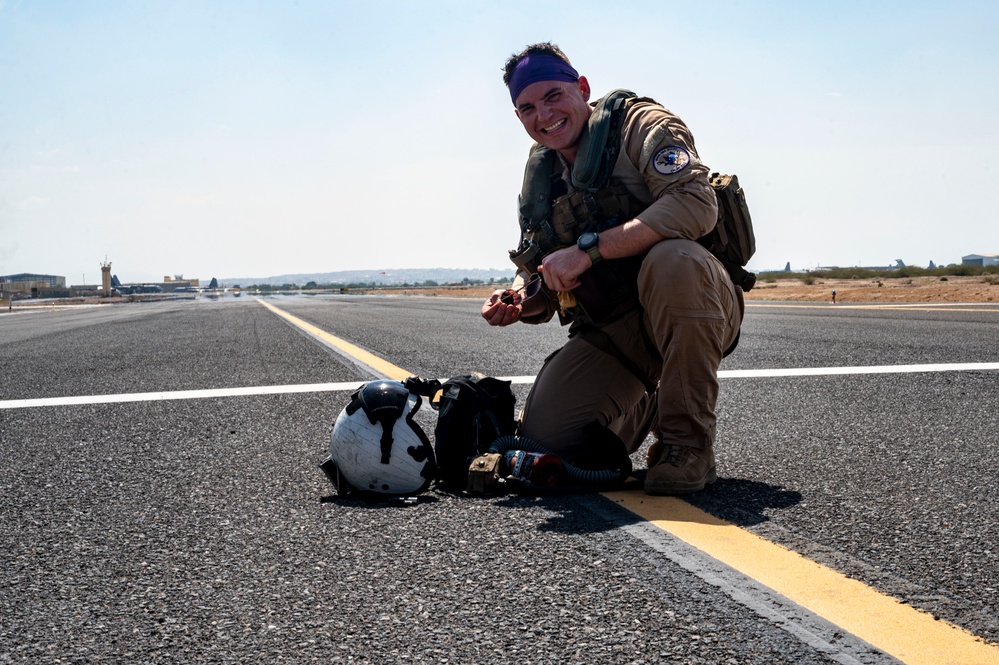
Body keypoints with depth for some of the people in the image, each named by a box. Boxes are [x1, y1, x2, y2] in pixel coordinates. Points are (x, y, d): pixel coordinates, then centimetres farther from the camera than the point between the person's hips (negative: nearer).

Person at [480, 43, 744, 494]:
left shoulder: (639, 124, -6)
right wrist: (518, 302, -7)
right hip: (611, 330, 5)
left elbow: (695, 204, -25)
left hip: (692, 312, -5)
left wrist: (589, 248, -29)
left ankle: (689, 443, -22)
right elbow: (539, 279, 18)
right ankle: (646, 405, 19)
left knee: (671, 258, -39)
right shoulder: (540, 178, 13)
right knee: (543, 435, -14)